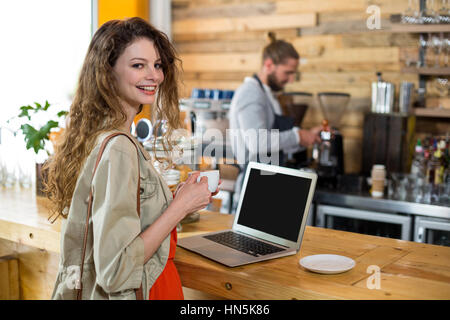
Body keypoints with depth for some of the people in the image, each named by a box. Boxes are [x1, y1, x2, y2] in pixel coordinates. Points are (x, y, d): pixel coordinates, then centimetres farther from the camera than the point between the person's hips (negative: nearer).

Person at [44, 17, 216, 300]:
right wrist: (180, 206, -21)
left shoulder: (96, 137, 2)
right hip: (138, 291, -8)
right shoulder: (118, 150, -25)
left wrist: (175, 201, 4)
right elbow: (116, 270, -27)